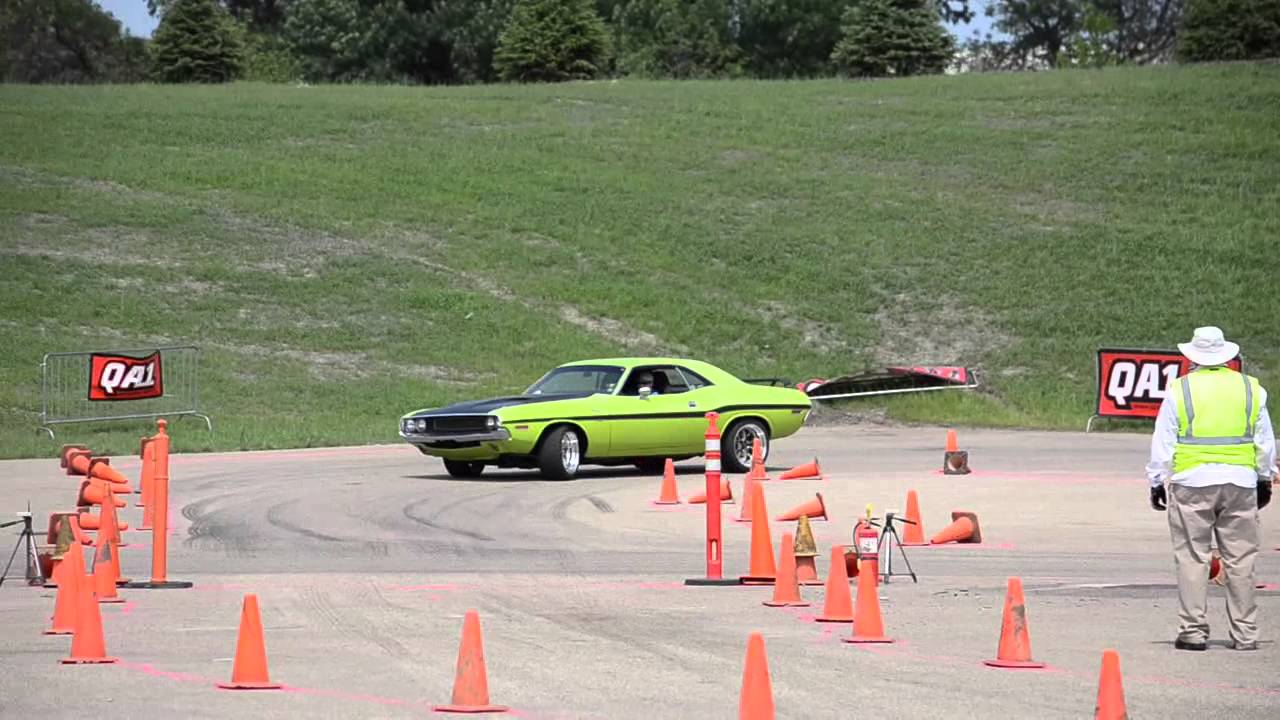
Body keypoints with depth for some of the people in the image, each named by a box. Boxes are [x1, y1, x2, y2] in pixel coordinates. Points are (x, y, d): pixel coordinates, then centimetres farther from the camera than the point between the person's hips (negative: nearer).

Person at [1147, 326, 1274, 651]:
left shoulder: (1179, 390, -1)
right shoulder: (1251, 389, 7)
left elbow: (1163, 442, 1)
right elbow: (1265, 442, 14)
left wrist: (1157, 482, 9)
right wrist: (1264, 479, 25)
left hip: (1192, 481, -2)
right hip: (1240, 482, 2)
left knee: (1192, 558, 2)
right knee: (1240, 560, 6)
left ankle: (1193, 631, 0)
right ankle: (1245, 633, 7)